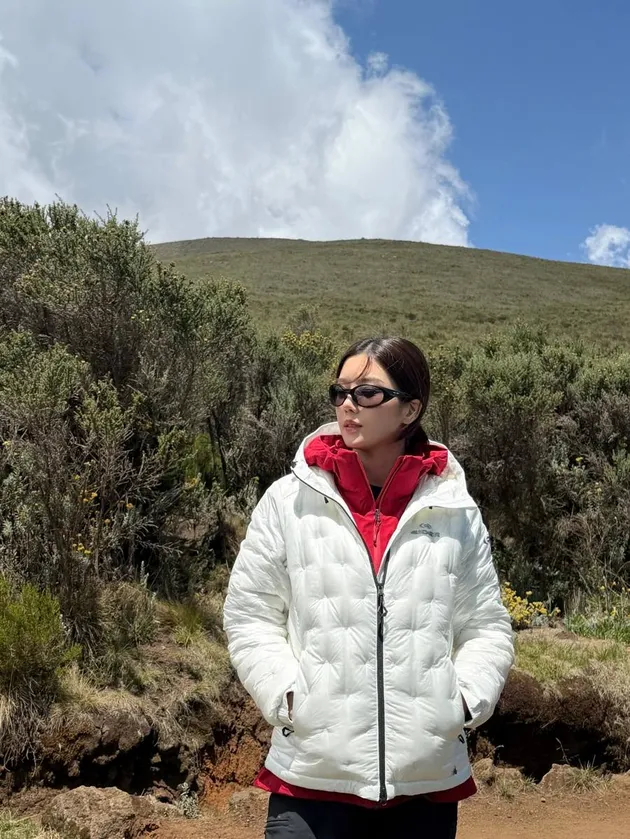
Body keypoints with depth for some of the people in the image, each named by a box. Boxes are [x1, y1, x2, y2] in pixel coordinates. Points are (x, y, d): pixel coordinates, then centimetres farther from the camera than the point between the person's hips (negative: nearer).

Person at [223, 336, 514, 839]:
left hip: (430, 777, 2)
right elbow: (250, 617, 2)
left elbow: (486, 626, 8)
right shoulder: (289, 501, -2)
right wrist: (289, 696, -10)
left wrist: (464, 700, -6)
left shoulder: (456, 513, 2)